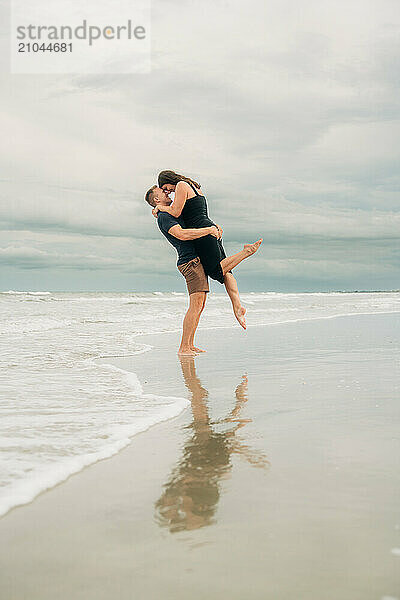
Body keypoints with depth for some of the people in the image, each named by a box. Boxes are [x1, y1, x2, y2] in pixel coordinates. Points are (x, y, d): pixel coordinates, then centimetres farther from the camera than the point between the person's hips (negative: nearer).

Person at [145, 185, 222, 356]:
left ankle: (190, 345, 12)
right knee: (196, 305, -15)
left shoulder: (173, 214, 23)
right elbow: (182, 234, -25)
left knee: (200, 305, 9)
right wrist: (209, 230, -19)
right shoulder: (163, 217, -8)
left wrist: (214, 227, 16)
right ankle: (183, 348, -14)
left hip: (198, 260, 10)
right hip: (190, 260, -10)